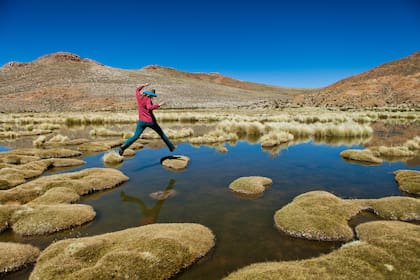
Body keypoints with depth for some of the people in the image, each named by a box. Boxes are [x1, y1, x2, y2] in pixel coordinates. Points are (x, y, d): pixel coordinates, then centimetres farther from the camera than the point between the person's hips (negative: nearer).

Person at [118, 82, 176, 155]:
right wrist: (159, 105, -31)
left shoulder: (139, 96, 3)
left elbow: (137, 89, 24)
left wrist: (144, 85, 20)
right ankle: (171, 147, 22)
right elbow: (149, 107, -36)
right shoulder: (148, 99, -16)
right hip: (151, 121, -4)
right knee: (161, 133, 13)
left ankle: (123, 146, -10)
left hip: (142, 121, 5)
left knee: (135, 136, 6)